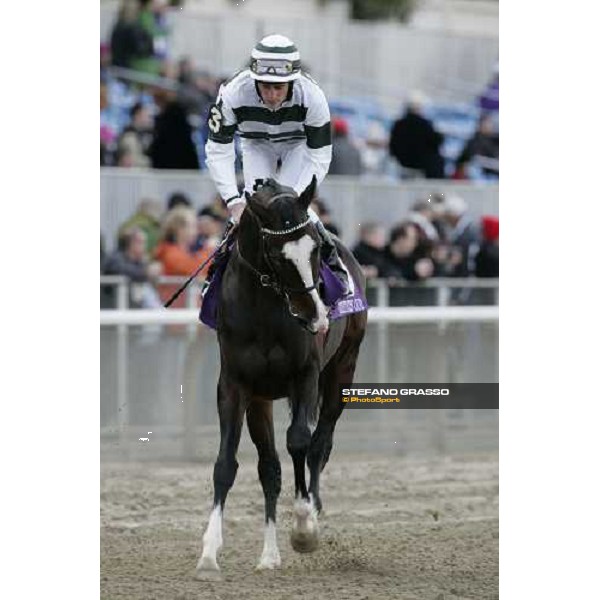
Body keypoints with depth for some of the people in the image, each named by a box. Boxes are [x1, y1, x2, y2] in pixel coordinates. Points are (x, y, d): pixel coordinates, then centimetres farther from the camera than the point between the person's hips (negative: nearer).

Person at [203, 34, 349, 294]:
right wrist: (233, 201, -37)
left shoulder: (312, 97, -38)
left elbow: (319, 157, -29)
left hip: (299, 143, -1)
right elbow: (218, 151, -28)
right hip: (256, 144, 1)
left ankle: (332, 261, -2)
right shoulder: (233, 94, -38)